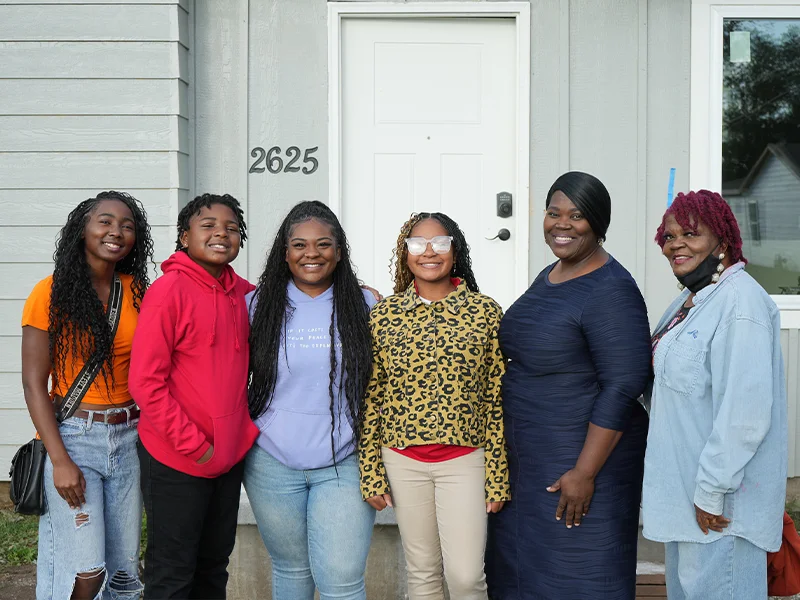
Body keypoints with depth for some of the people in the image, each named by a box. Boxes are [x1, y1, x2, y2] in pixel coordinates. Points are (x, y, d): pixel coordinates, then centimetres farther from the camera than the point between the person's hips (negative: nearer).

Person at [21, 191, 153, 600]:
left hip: (129, 437, 4)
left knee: (124, 565, 9)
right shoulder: (51, 293, -8)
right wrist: (60, 461, -14)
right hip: (72, 435, -4)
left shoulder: (136, 290, 4)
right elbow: (34, 383, -8)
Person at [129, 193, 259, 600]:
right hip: (176, 460, -6)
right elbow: (146, 383, -17)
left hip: (230, 455, 6)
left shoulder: (245, 293, 3)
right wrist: (194, 445, -17)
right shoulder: (169, 290, -14)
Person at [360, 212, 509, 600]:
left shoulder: (485, 312, -3)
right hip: (403, 459, 2)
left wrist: (497, 476, -2)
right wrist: (371, 473, 2)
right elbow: (370, 399, 3)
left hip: (464, 458, -1)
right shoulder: (383, 315, 0)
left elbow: (496, 400, -2)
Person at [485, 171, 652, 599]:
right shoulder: (549, 276, 10)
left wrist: (585, 472, -22)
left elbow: (622, 387, -22)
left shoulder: (611, 291, -18)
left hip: (582, 458, -9)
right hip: (527, 457, 9)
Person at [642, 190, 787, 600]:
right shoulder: (691, 300, 12)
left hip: (720, 493, -10)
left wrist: (712, 490, -22)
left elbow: (745, 411, -25)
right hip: (685, 488, 10)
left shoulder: (740, 301, -20)